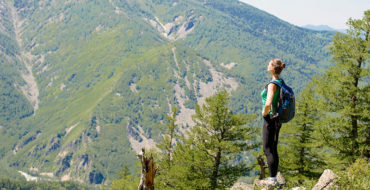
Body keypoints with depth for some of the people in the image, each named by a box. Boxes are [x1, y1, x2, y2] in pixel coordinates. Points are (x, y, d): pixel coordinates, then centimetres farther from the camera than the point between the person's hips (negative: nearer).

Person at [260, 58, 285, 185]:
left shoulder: (272, 84, -21)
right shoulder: (281, 82, 8)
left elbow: (268, 103, -33)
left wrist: (265, 113, -14)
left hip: (270, 119, -9)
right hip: (278, 119, 9)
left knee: (268, 150, -2)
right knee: (273, 149, 15)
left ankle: (272, 179, 1)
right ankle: (274, 178, 21)